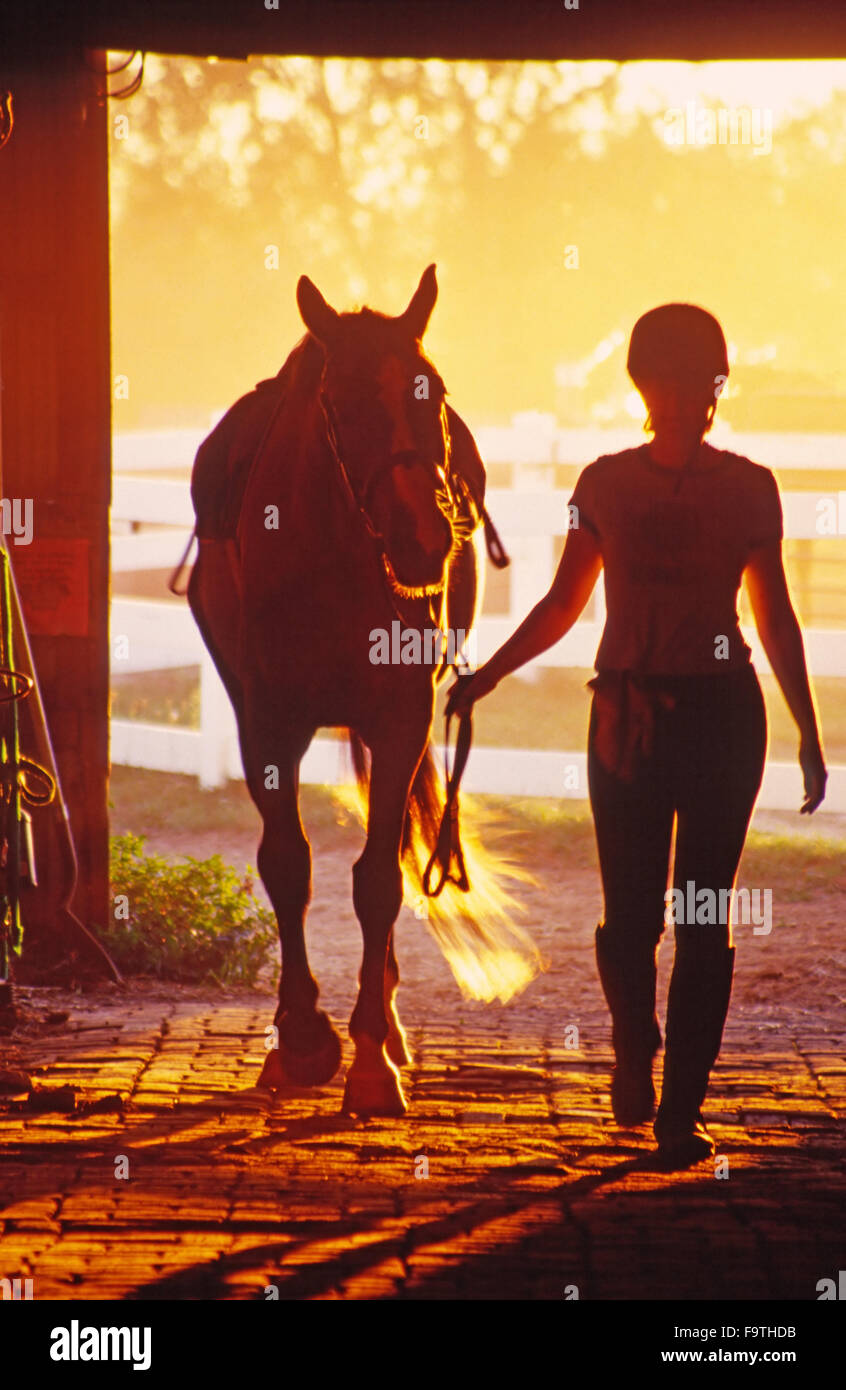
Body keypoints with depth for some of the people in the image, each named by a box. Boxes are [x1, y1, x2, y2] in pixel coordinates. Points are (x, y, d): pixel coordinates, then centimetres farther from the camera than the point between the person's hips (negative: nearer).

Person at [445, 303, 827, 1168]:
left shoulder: (748, 488, 3)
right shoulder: (606, 485, 4)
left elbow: (775, 616, 7)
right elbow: (564, 604, 12)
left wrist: (809, 735, 6)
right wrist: (485, 675, 6)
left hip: (722, 713, -1)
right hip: (629, 716, 1)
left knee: (704, 919, -3)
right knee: (630, 915, 1)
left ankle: (681, 1111, 3)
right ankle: (634, 1050, 31)